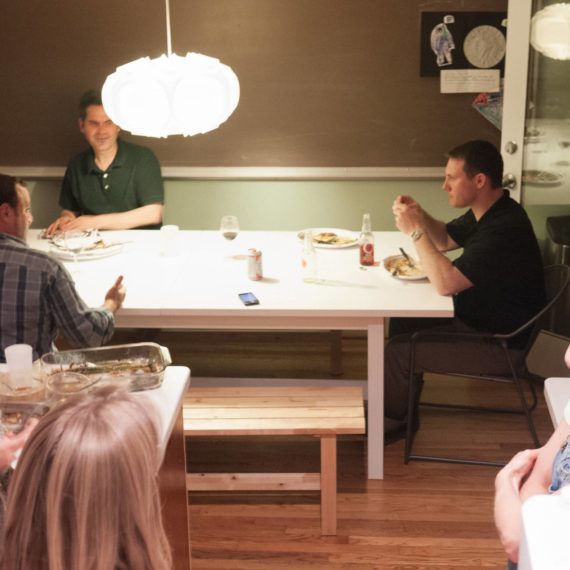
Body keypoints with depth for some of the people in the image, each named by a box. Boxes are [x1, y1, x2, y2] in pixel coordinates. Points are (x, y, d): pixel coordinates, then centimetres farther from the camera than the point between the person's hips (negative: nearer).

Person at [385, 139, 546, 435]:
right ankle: (398, 399, 24)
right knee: (402, 321, 10)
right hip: (473, 317, 10)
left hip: (498, 344, -10)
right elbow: (445, 239, 17)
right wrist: (420, 215, -3)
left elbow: (445, 283, -35)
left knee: (398, 350, -11)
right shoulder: (486, 212, 1)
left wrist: (416, 230, -26)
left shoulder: (505, 228, -31)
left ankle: (392, 421, 15)